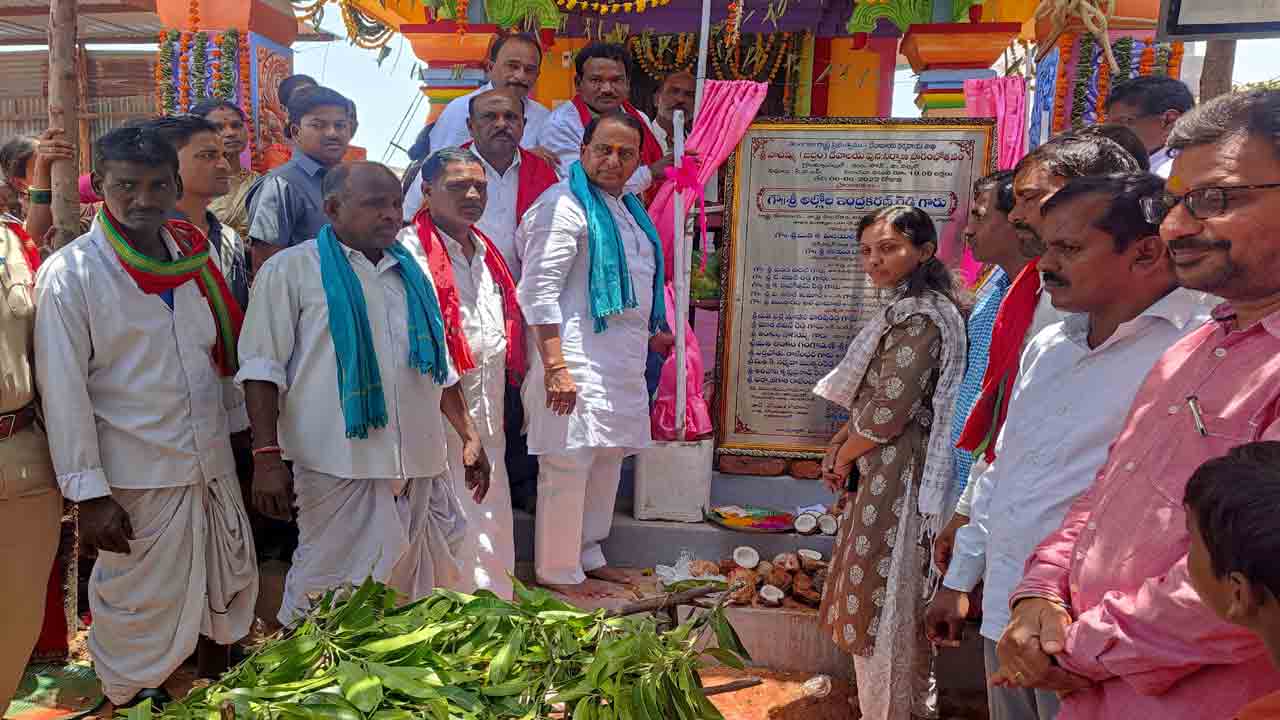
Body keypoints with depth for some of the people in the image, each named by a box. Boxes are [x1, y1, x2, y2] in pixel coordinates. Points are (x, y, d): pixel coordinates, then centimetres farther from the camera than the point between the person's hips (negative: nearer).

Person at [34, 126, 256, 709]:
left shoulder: (193, 257, 5)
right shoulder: (70, 274, -11)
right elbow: (63, 389, -13)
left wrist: (239, 435, 14)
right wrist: (88, 491, -14)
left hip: (213, 463, 6)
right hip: (138, 476, -5)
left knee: (230, 588, 19)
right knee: (141, 603, 8)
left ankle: (217, 676, 43)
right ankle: (134, 697, 33)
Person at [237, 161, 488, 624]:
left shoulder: (412, 273, 16)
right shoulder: (291, 270, 0)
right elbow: (263, 368, -4)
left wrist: (469, 438, 16)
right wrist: (267, 457, -12)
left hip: (422, 465, 5)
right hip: (341, 466, -5)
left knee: (424, 595, 10)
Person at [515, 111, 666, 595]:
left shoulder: (628, 208, 18)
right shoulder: (565, 206, -11)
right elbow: (537, 292, -18)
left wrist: (650, 335, 24)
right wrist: (556, 368, -23)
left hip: (621, 365, 10)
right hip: (578, 365, -9)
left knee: (607, 462, 16)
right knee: (569, 466, -4)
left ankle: (588, 555, 31)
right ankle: (558, 572, 11)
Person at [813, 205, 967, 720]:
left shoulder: (917, 317, -19)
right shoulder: (910, 310, 13)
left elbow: (887, 413, -21)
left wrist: (842, 458, -5)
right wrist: (840, 443, 7)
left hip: (897, 478, -10)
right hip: (885, 472, 10)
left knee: (883, 600, 3)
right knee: (883, 600, 19)